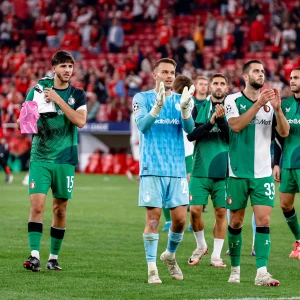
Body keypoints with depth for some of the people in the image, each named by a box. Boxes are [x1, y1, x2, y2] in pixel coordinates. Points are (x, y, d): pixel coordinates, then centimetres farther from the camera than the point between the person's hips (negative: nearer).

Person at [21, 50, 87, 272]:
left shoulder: (78, 95, 3)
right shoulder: (38, 90, 3)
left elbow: (80, 121, -13)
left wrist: (58, 100, -17)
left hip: (65, 159, 1)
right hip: (40, 157, -1)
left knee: (60, 210, 6)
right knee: (37, 205, -13)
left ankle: (54, 257, 16)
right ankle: (34, 256, -14)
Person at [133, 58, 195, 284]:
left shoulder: (180, 100, 10)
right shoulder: (142, 98, 2)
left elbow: (190, 129, -4)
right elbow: (142, 126, -14)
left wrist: (185, 108, -24)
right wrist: (158, 105, -30)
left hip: (177, 169, 3)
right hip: (152, 168, -3)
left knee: (180, 218, 1)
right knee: (153, 216, -6)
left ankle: (170, 255, 26)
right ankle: (152, 268, 1)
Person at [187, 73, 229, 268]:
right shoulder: (199, 108, 6)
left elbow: (233, 137, -7)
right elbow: (191, 135, -4)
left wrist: (221, 120, -22)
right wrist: (211, 122, -17)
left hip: (223, 171, -1)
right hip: (201, 169, 1)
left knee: (221, 212, 0)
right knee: (195, 210, -4)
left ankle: (216, 255, 10)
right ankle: (201, 246, 20)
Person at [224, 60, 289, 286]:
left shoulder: (270, 102, 5)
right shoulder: (233, 100, -3)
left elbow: (284, 132, -3)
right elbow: (236, 125, -21)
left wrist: (277, 108, -18)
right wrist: (258, 104, -27)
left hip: (263, 173, 2)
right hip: (238, 172, -2)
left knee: (264, 220, -9)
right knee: (236, 222, 7)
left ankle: (262, 272, -14)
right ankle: (235, 269, 22)